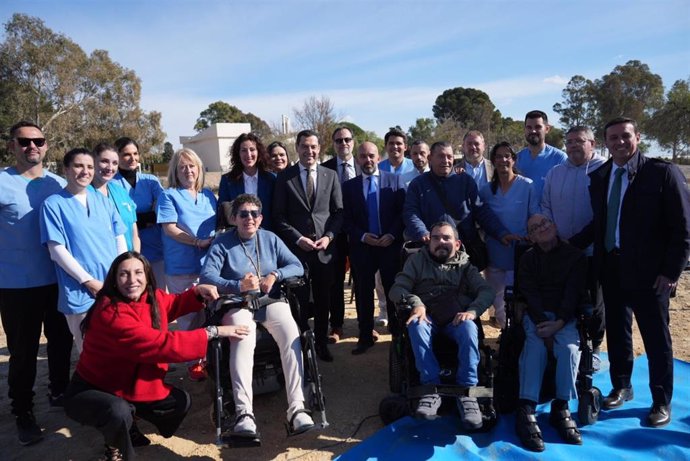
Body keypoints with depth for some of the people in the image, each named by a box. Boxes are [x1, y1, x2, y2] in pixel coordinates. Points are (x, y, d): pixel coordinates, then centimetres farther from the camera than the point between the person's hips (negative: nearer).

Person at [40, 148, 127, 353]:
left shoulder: (102, 199, 9)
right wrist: (88, 281, -13)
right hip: (81, 294, -4)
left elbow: (120, 239, 11)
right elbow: (57, 250, -10)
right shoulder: (53, 204, -4)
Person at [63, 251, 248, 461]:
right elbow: (160, 344, -37)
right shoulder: (110, 313, -33)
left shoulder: (151, 297, -8)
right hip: (92, 391, -8)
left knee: (181, 401, 5)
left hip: (127, 386, 8)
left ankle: (127, 425, 27)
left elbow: (175, 304, 14)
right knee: (119, 412, -37)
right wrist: (213, 332, -35)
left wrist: (198, 291, -8)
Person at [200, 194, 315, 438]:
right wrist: (239, 286, -23)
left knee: (292, 335, -28)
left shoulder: (271, 239, 13)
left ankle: (296, 408, -30)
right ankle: (244, 412, -38)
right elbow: (207, 276, -9)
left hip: (270, 301, 2)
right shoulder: (222, 243, 4)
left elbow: (297, 266, 8)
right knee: (244, 340, -35)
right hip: (237, 304, -2)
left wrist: (275, 275, -11)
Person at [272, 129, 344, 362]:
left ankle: (321, 343, 26)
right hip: (296, 248, -2)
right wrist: (298, 238, -10)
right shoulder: (284, 177, 2)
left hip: (325, 247, 2)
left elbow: (338, 211, 7)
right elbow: (279, 216, 0)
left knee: (323, 299, 11)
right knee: (299, 299, 3)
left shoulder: (330, 175, 8)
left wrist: (328, 236, -7)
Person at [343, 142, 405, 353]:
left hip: (391, 244, -1)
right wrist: (362, 236, -10)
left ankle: (398, 334, 18)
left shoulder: (395, 180, 5)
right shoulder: (349, 186, 7)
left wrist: (392, 235, -12)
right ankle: (365, 337, 18)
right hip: (361, 246, 1)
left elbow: (403, 211, 0)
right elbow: (346, 219, 4)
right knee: (363, 293, 7)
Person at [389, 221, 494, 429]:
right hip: (428, 316, 0)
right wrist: (415, 303, -18)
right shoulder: (417, 260, 16)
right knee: (416, 325, -34)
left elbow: (486, 291, 4)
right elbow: (397, 289, 4)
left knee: (468, 328, -33)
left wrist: (472, 311, -18)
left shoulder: (464, 264, 19)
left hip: (457, 318, 0)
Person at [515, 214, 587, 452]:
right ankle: (526, 411, -36)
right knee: (535, 344, -30)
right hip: (537, 315, 0)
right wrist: (543, 323, -18)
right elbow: (529, 294, -1)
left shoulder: (575, 256, 7)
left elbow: (574, 292, -4)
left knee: (569, 347, -30)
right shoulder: (528, 259, 11)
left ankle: (561, 409, -20)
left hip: (566, 317, 0)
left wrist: (559, 322, -18)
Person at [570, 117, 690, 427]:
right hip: (611, 268, 5)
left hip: (648, 272, -4)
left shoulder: (662, 172, -8)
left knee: (656, 338, 9)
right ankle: (621, 387, 35)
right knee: (616, 332, 16)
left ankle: (661, 402, 26)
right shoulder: (598, 177, 7)